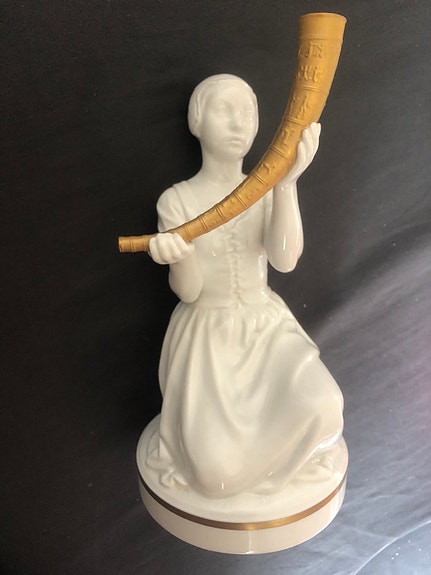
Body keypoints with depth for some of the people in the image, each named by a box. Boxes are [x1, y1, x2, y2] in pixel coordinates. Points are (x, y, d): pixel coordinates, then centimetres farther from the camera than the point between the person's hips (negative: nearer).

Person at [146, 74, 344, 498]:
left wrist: (287, 181, -31)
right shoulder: (176, 200, -8)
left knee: (322, 408, -25)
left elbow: (285, 260, -20)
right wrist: (180, 256, -35)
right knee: (218, 469, -19)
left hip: (266, 326, 3)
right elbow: (188, 292, -13)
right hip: (207, 336, -2)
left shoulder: (268, 191, -1)